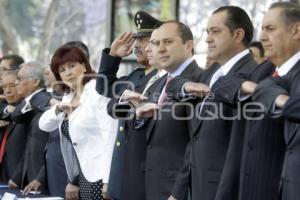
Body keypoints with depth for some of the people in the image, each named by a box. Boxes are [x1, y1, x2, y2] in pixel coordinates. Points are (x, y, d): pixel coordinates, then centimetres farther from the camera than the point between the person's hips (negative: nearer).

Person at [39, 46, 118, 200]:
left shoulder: (98, 90, -10)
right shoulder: (69, 96, 14)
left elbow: (110, 133, -16)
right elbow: (44, 125, 16)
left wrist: (108, 180, -22)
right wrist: (58, 109, -6)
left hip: (98, 175, -7)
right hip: (82, 175, 7)